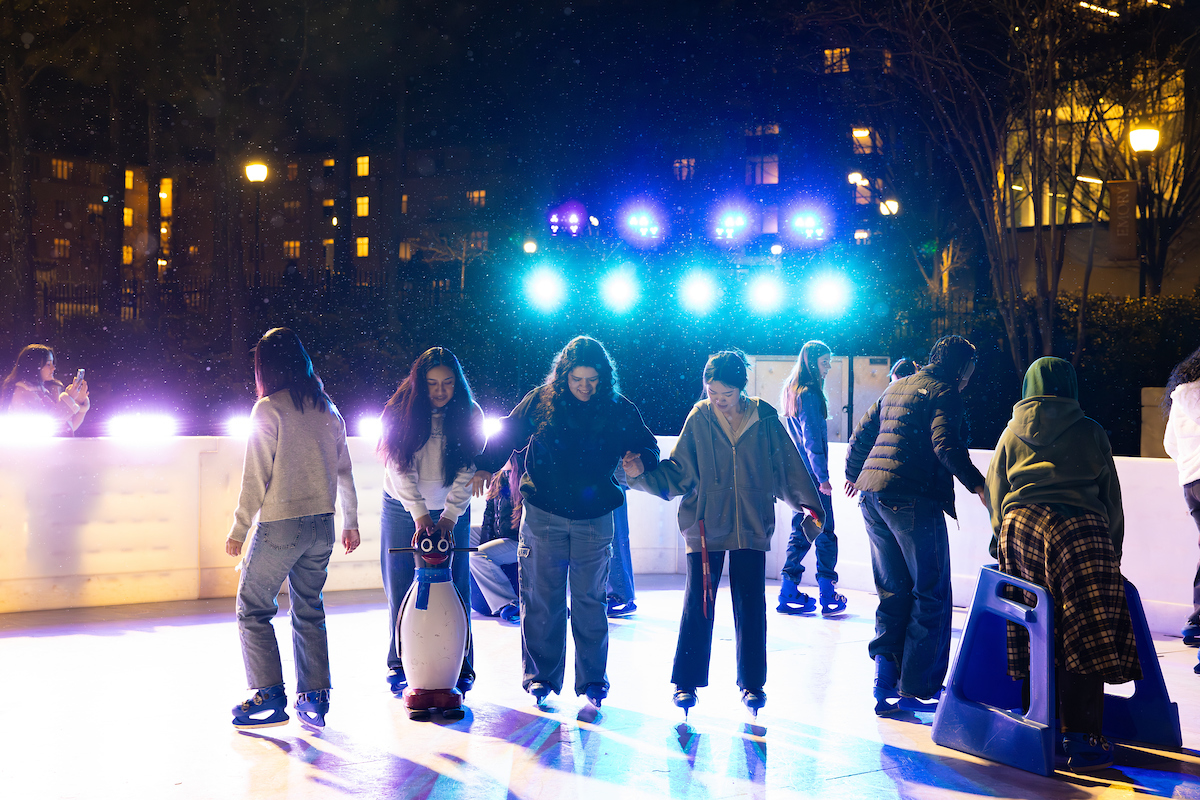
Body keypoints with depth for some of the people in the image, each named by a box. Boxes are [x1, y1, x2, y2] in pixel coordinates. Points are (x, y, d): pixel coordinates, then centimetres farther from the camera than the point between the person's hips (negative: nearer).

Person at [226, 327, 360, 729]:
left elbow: (256, 476, -10)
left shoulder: (268, 409, -9)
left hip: (280, 525, -6)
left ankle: (269, 697, 3)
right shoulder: (327, 409, 8)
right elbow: (344, 471, 13)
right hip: (322, 525, 6)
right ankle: (314, 697, 13)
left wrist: (239, 528, -3)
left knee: (253, 609, 6)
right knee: (309, 611, 14)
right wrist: (351, 522, 22)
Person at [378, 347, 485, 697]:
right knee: (400, 589, 3)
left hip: (452, 512, 0)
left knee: (454, 588, -1)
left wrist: (448, 517, -23)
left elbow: (467, 471, -13)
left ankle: (461, 667, 8)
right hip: (403, 510, 0)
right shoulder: (399, 413, -13)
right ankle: (399, 665, 15)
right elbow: (400, 469, -18)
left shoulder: (469, 415, -10)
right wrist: (420, 515, -27)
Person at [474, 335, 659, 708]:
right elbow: (507, 434, 4)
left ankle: (592, 680, 16)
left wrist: (638, 462, -18)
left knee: (590, 600, 6)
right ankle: (541, 676, 16)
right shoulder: (540, 401, -3)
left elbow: (648, 448, 4)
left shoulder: (620, 410, -2)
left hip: (594, 519, 0)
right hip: (544, 515, 0)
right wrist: (485, 467, -10)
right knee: (541, 600, 4)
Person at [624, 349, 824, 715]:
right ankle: (686, 682, 12)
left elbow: (788, 466, 6)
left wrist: (808, 504, 5)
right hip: (706, 525, -1)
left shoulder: (764, 419, -1)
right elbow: (677, 473, 0)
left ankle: (752, 682, 18)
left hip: (751, 527, 1)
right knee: (697, 603, 0)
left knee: (750, 605, 4)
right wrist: (642, 474, -13)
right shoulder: (699, 419, -2)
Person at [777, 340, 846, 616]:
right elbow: (812, 440, -18)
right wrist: (823, 476, -17)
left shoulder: (792, 392, 14)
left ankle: (789, 593, 12)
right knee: (825, 533, -2)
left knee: (801, 531, 12)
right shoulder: (810, 394, -15)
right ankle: (828, 596, 3)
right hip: (812, 475, -9)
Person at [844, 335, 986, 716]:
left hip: (872, 496, 8)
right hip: (911, 499, -8)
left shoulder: (896, 387, 20)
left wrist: (853, 473, 40)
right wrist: (977, 484, -22)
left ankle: (885, 676, 9)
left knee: (893, 591, 16)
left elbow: (861, 434, 26)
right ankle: (916, 689, 2)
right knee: (931, 595, 1)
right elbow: (945, 444, -20)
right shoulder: (945, 393, -4)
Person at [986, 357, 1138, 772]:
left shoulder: (1012, 433, 18)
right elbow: (1112, 499, 15)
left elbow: (994, 492, 18)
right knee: (1084, 635, -5)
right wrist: (1112, 553, 21)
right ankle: (1080, 739, -10)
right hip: (1079, 530, -3)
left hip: (1020, 527, 3)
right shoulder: (1091, 432, 12)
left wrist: (1003, 533, 27)